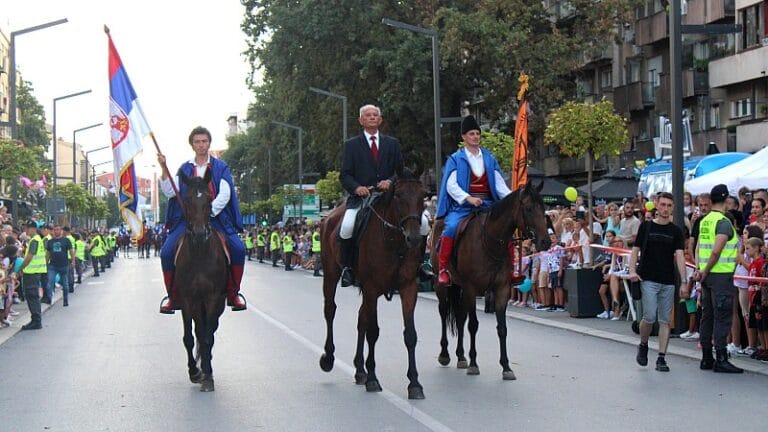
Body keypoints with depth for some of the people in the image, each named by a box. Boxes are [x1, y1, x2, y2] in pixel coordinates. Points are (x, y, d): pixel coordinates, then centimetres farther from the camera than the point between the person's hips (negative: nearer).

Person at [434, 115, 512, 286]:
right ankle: (442, 269, -22)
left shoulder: (489, 159, 16)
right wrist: (468, 198, -22)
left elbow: (500, 184, 11)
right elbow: (451, 185, -6)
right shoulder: (455, 159, 5)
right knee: (451, 227, -31)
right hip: (462, 206, -4)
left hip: (487, 205, 4)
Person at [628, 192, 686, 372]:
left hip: (668, 282, 2)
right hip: (648, 280, -2)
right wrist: (632, 271, -9)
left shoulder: (676, 231, 4)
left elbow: (679, 256, -3)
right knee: (650, 317, -10)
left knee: (665, 321, 2)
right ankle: (643, 345, 18)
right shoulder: (646, 227, 2)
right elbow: (635, 250, 6)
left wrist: (684, 281, -13)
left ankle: (661, 358, 7)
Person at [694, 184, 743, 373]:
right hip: (721, 275, -8)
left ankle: (706, 358, 16)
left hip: (708, 275, 8)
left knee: (707, 315, 11)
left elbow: (698, 248, 12)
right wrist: (705, 271, -11)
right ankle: (720, 359, -6)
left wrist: (700, 269, 8)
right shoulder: (724, 222, -14)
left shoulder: (704, 221, 11)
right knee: (722, 317, -5)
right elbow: (716, 251, -22)